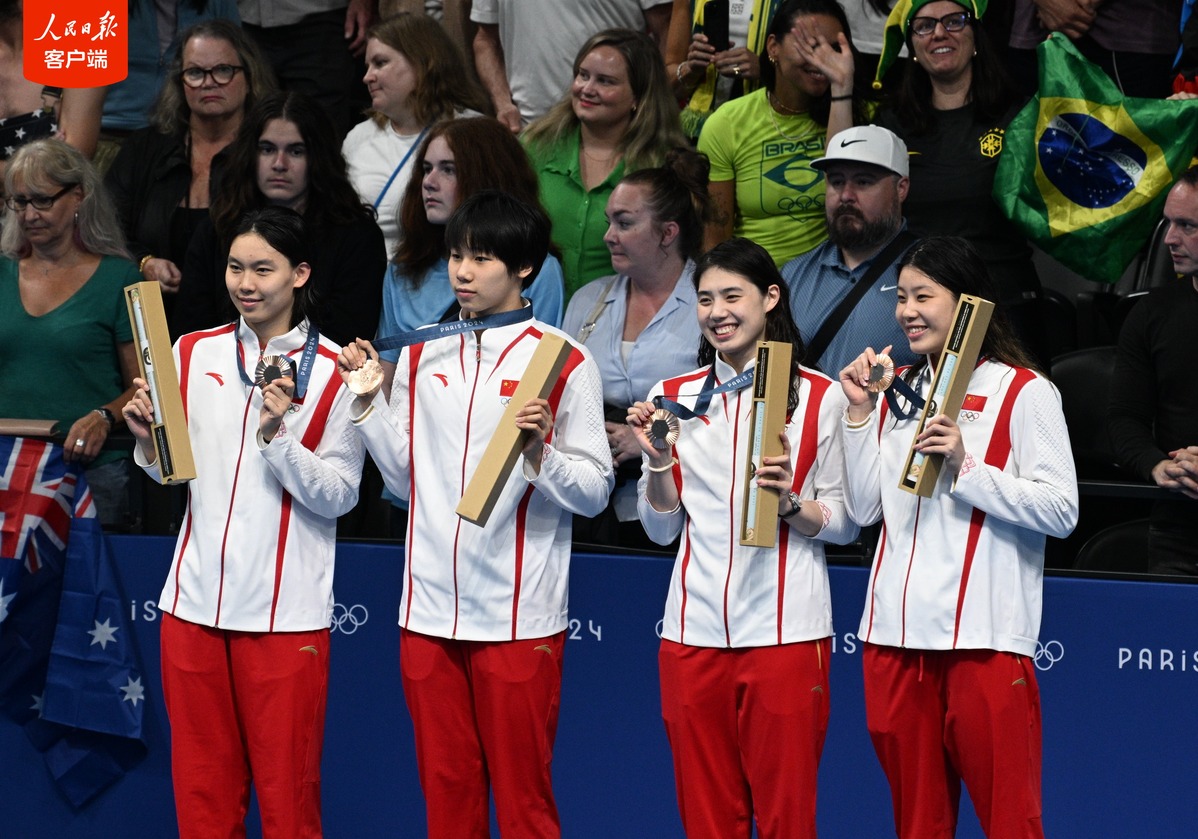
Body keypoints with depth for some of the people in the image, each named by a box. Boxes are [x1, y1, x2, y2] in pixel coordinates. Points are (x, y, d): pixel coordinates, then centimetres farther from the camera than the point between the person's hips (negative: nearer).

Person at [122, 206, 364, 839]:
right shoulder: (193, 353, 9)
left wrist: (277, 434, -20)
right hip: (195, 599, 4)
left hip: (286, 613, -4)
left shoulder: (332, 372, -4)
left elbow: (339, 495, -8)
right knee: (200, 783, 9)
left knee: (286, 786, 0)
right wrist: (150, 442, -2)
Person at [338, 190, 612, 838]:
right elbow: (405, 477, 14)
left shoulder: (563, 361, -4)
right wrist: (370, 404, 4)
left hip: (519, 617, -4)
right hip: (429, 611, 5)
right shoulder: (421, 354, 10)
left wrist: (540, 452, -22)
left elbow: (594, 492, -5)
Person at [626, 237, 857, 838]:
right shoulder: (675, 397, 11)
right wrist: (657, 460, -3)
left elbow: (846, 524, 3)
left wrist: (790, 504, -16)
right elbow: (662, 528, 14)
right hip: (694, 630, 3)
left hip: (784, 630, -3)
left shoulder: (819, 397, 0)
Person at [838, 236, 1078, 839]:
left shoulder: (1023, 392, -2)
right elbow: (863, 509, 14)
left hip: (983, 636, -6)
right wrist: (859, 411, 6)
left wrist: (965, 467, -16)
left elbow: (1061, 511, -9)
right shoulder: (897, 391, 17)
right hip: (895, 632, 6)